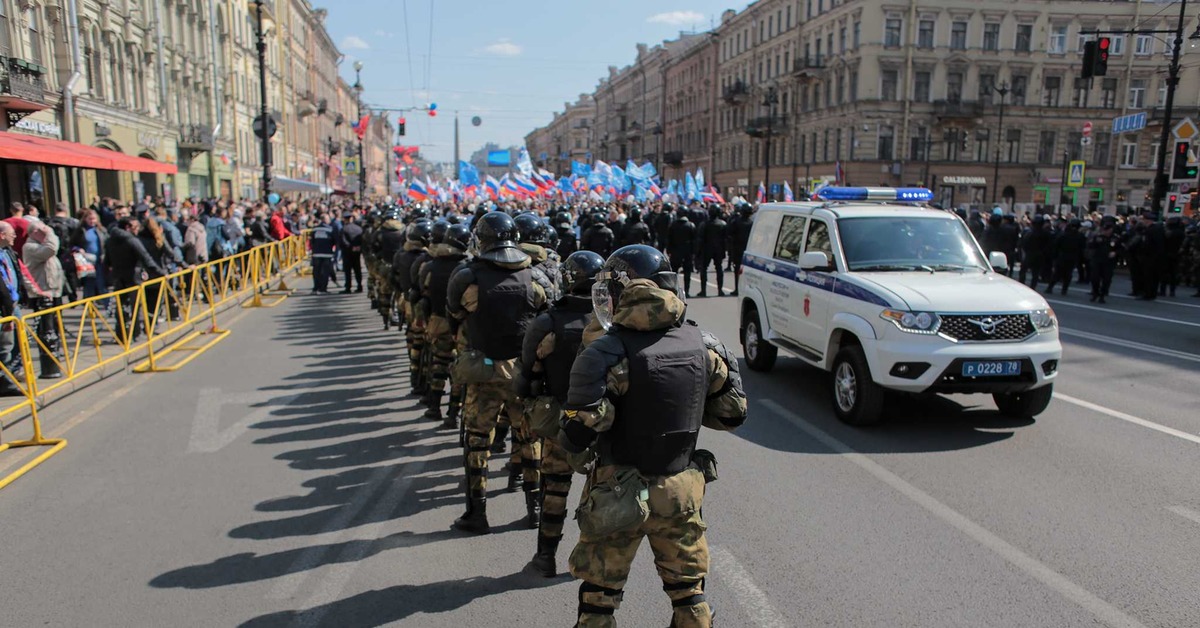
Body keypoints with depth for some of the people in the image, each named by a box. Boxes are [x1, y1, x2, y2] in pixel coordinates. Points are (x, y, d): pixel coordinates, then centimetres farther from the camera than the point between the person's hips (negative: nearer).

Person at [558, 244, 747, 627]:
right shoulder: (701, 344, -4)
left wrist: (575, 446, 1)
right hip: (682, 490, 4)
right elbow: (732, 413, 4)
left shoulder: (609, 351, -20)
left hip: (620, 494, -4)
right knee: (688, 589, 23)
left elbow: (580, 432, -22)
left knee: (599, 596, 14)